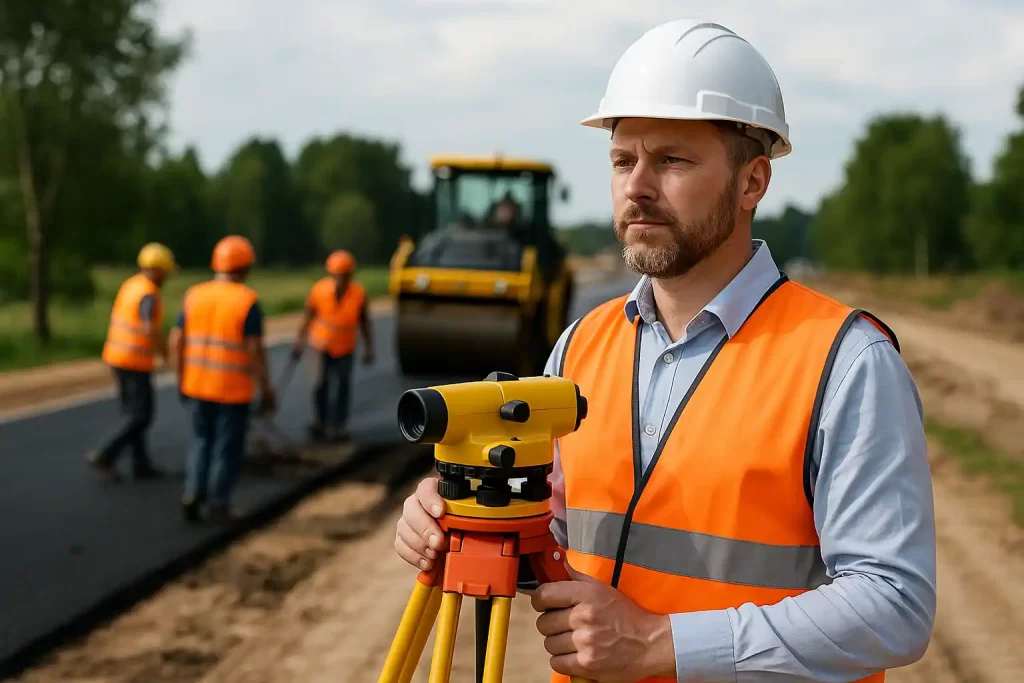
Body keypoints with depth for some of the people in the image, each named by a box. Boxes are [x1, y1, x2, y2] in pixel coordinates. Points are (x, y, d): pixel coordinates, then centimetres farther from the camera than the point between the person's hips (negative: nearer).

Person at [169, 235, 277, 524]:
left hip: (198, 383, 4)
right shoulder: (248, 301, -14)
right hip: (234, 388, -4)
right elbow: (255, 350, -17)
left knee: (201, 440, 19)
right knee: (228, 447, 9)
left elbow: (176, 340, 0)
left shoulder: (195, 295, 0)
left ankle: (193, 494, 5)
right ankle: (217, 505, 14)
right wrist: (267, 391, -10)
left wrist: (182, 379, 12)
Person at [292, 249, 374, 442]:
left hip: (345, 348, 0)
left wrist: (368, 348, -4)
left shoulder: (359, 293, -18)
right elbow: (307, 316, -7)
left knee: (343, 385, -6)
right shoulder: (319, 290, -19)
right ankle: (320, 421, 19)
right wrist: (299, 342, -4)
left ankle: (337, 426, 3)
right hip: (321, 345, 0)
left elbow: (364, 321, -5)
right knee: (321, 384, -2)